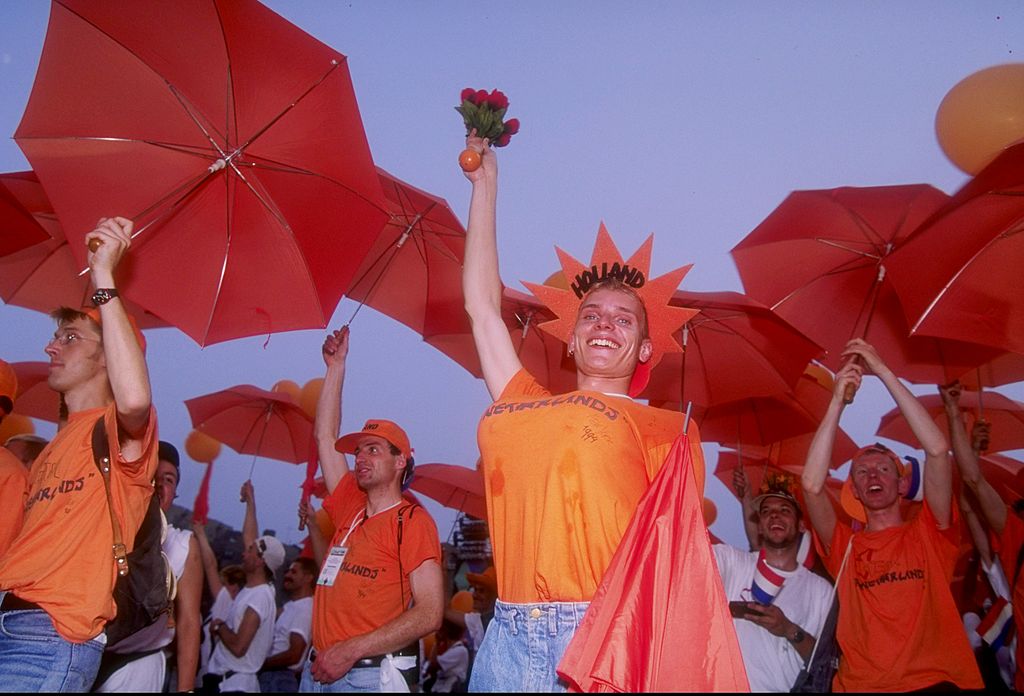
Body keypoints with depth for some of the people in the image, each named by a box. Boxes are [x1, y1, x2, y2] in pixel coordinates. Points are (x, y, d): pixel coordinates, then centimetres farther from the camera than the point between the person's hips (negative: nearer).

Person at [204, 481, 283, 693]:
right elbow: (248, 538, 15)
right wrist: (250, 502, 20)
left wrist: (219, 626, -8)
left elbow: (238, 647, -25)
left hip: (233, 682, -8)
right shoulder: (257, 588, 6)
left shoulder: (259, 597, -20)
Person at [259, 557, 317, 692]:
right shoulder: (288, 606, 13)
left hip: (281, 679, -8)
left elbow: (294, 655, -22)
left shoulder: (305, 609, -16)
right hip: (268, 675, 8)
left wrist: (260, 664, -12)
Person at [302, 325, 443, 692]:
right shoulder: (350, 510, 12)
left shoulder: (413, 521, -7)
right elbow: (325, 436, 19)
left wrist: (351, 650, -18)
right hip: (319, 671, 7)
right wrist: (336, 367, 19)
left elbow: (429, 613, -15)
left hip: (373, 674, -6)